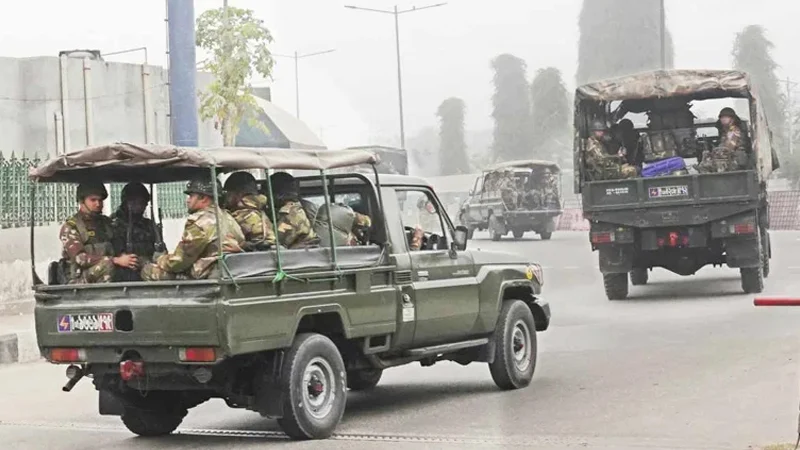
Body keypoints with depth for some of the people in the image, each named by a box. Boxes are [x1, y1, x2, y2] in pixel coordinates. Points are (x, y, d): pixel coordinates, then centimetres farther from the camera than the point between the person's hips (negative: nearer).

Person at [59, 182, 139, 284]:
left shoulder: (106, 222, 20)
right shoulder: (70, 227, 1)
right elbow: (80, 258, -13)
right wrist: (116, 260, -22)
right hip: (80, 282, -5)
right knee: (107, 264, -34)